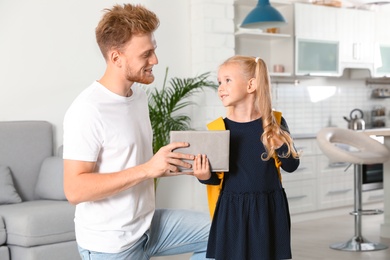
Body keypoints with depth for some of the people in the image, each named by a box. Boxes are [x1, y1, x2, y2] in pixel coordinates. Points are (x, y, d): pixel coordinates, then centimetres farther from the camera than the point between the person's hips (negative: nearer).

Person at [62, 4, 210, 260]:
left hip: (148, 223, 8)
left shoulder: (140, 95, 5)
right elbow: (75, 189, -27)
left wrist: (167, 165, -2)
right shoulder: (88, 110, -22)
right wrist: (147, 169, -31)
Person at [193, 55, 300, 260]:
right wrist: (205, 176, -22)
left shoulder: (274, 123, -2)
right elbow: (217, 177, -1)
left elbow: (291, 166, 4)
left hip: (270, 210, 1)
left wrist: (280, 145, -13)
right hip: (232, 213, 0)